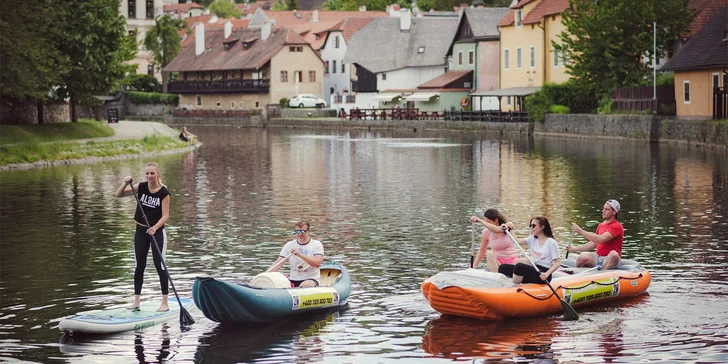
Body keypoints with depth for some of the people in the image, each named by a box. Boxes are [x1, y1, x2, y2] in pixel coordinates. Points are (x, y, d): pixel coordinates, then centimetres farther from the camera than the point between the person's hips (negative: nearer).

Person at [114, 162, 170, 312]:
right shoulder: (141, 187, -3)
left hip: (157, 232, -4)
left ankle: (165, 303, 3)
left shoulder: (164, 192, -13)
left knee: (160, 265, -3)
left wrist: (155, 228, -32)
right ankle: (136, 301, 15)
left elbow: (165, 215, -16)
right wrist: (126, 184, -21)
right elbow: (118, 195, -2)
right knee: (139, 266, 8)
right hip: (141, 231, 4)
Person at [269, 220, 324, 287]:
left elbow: (317, 263, -16)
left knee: (304, 285, -39)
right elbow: (278, 263, 3)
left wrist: (300, 255, -27)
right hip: (293, 280, 3)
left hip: (310, 279, -3)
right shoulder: (289, 245, 11)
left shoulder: (317, 244, 1)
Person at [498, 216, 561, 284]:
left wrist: (547, 274, -25)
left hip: (542, 275, -8)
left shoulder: (551, 242, -6)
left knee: (519, 266, -33)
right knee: (503, 268, -8)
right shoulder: (532, 240, 16)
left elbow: (558, 263, -11)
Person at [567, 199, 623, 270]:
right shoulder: (601, 225, 15)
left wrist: (581, 231, -20)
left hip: (610, 259, -6)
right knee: (581, 257, -22)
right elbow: (593, 244, 21)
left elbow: (600, 240, -23)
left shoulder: (617, 226, -10)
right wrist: (575, 249, 12)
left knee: (613, 254, -40)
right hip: (598, 257, 6)